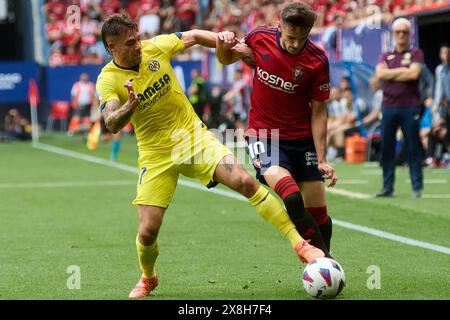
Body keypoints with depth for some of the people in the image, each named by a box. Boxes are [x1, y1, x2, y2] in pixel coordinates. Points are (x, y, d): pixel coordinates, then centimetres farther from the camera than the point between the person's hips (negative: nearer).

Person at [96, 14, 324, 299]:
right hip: (156, 155, -1)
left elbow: (193, 36, 11)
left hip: (194, 138, 1)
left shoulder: (155, 47, -7)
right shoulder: (108, 79, -15)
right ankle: (148, 279, 28)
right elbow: (112, 125, -30)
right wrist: (129, 107, -50)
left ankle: (301, 244, -15)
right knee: (147, 231, -7)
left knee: (245, 182, -20)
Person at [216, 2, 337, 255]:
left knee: (318, 213, 1)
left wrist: (321, 160, -12)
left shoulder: (318, 61, -13)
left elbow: (318, 113, -6)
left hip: (302, 138, 1)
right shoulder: (259, 38, -10)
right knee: (292, 199, -27)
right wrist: (223, 47, -13)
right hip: (263, 134, -1)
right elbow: (227, 59, 11)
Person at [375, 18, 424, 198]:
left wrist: (391, 75, -3)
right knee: (386, 148, 3)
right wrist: (403, 71, -6)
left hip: (410, 107, -3)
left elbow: (414, 74, -11)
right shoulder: (386, 56, 15)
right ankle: (387, 187, 9)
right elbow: (380, 73, -3)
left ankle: (417, 187, -1)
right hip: (389, 106, 3)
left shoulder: (415, 53, 6)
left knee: (413, 148, -3)